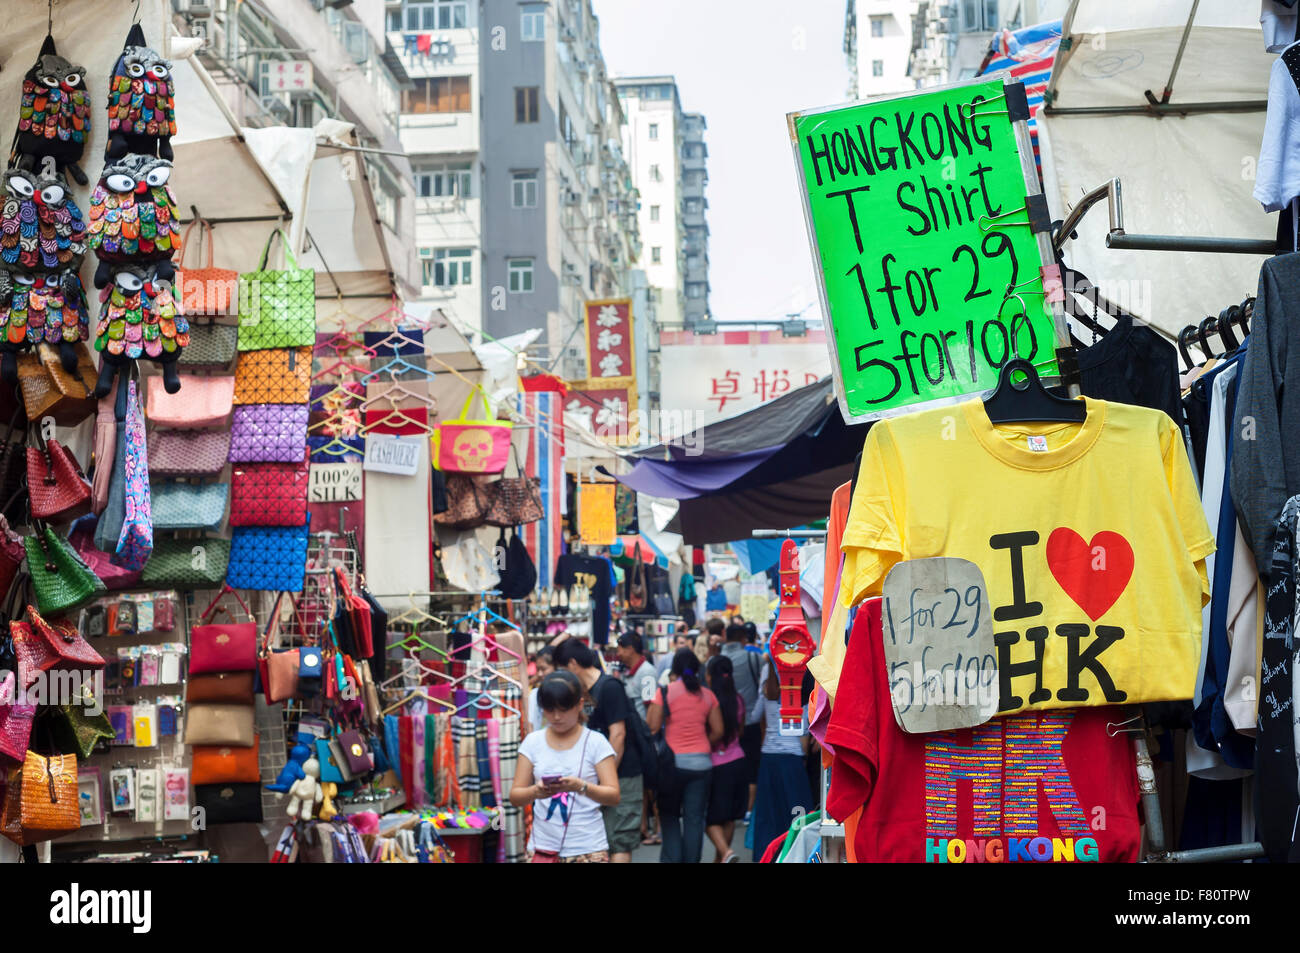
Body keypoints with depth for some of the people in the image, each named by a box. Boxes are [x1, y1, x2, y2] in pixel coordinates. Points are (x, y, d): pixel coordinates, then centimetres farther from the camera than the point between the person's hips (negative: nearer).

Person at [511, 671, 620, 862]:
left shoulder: (595, 742, -1)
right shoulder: (533, 742, 6)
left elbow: (613, 796, -7)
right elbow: (515, 796, 3)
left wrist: (582, 787, -26)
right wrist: (535, 792, -19)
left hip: (587, 849, -3)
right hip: (544, 848, 3)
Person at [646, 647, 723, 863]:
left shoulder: (665, 692, -5)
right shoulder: (707, 695, 5)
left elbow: (652, 727, -9)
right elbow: (718, 731, 6)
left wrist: (649, 706, 10)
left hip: (674, 760, -2)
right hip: (701, 762, 2)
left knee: (669, 815, 11)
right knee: (695, 818, 6)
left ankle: (671, 858, 1)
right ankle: (691, 859, 6)